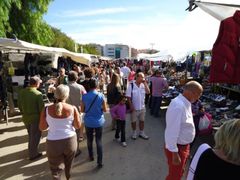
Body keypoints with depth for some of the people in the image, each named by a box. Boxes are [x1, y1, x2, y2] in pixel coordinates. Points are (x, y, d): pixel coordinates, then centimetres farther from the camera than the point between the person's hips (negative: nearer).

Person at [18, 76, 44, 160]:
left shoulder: (21, 92, -2)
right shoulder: (38, 94, -21)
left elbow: (19, 105, 8)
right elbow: (41, 108, -17)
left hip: (25, 118, 7)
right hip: (35, 118, -6)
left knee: (30, 135, 25)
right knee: (35, 136, 11)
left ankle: (31, 151, 41)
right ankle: (33, 154, 23)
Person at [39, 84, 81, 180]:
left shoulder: (46, 110, -12)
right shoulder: (73, 108, -14)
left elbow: (42, 128, -2)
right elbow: (78, 126, -5)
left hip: (53, 143, -1)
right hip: (70, 140, 1)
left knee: (56, 169, 14)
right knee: (68, 165, 28)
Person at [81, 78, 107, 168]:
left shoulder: (84, 96, -10)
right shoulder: (101, 95, -12)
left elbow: (82, 110, -3)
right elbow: (105, 109, -6)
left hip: (88, 122, 1)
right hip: (99, 121, -1)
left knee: (89, 140, 20)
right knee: (99, 141, 9)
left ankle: (91, 156, 39)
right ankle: (100, 161, 11)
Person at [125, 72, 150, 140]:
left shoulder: (143, 85, -2)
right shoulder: (131, 85, -13)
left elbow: (148, 92, -15)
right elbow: (128, 97, -12)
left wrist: (145, 83, -16)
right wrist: (131, 106, -16)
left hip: (142, 107, 4)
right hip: (134, 107, -4)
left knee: (142, 120, 16)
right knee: (133, 121, 12)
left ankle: (142, 133, 33)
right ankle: (134, 133, 32)